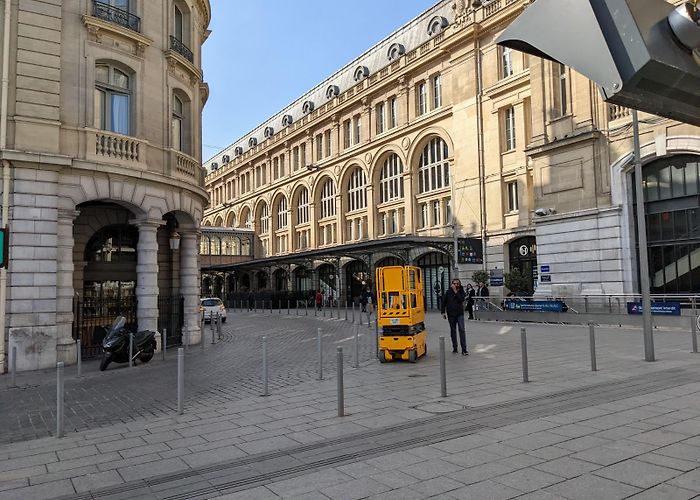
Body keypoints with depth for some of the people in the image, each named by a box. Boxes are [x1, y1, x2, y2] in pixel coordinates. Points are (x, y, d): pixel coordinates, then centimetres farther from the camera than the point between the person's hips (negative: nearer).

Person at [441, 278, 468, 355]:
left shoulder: (462, 292, 3)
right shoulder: (448, 292, 2)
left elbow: (462, 299, -15)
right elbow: (443, 302, 5)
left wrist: (456, 292, -17)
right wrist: (443, 312, 0)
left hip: (460, 314, -1)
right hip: (451, 314, 1)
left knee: (462, 330, -9)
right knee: (453, 331, 8)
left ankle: (464, 349, -10)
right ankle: (454, 348, 18)